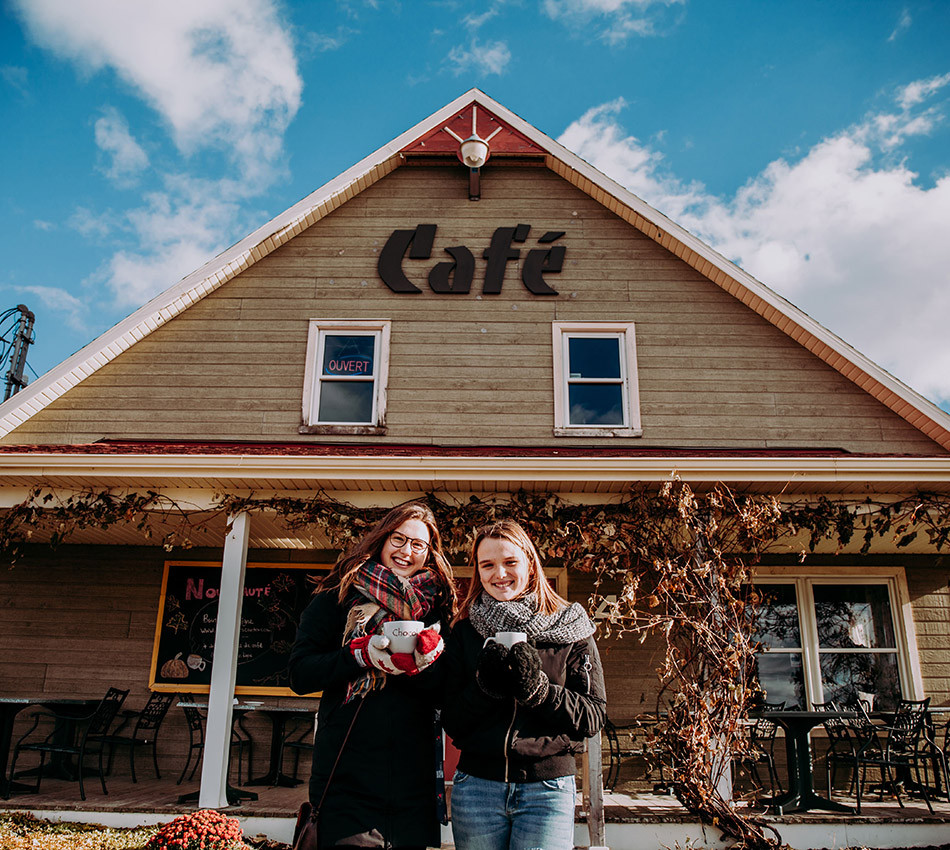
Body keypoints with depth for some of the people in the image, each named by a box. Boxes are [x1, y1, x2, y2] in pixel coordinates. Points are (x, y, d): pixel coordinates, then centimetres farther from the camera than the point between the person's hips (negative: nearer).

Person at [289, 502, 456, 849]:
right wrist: (362, 654, -18)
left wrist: (422, 665, -18)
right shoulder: (338, 596, 2)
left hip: (414, 778, 3)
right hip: (347, 777, -2)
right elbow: (300, 674, -5)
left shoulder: (436, 605, 8)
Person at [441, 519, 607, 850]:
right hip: (476, 784, 1)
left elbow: (594, 716, -4)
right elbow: (451, 721, 1)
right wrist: (486, 685, -16)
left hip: (548, 787, -1)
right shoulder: (464, 633, 3)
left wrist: (537, 687, -17)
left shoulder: (570, 628, 0)